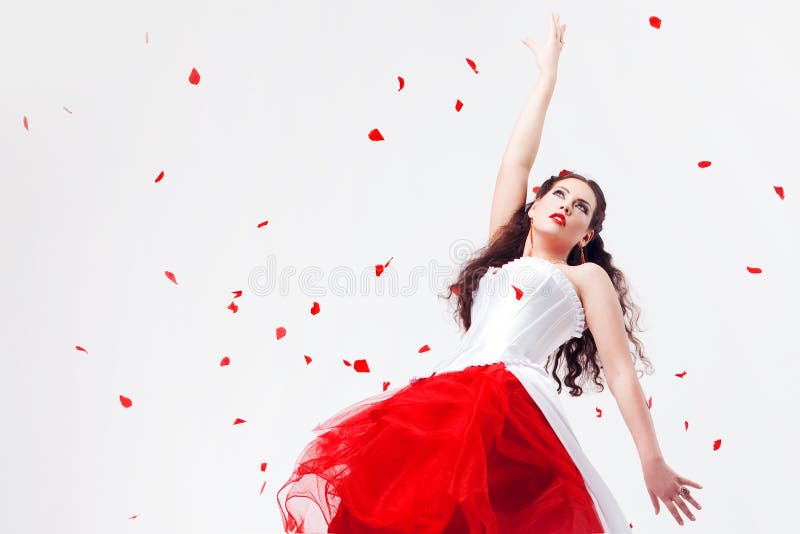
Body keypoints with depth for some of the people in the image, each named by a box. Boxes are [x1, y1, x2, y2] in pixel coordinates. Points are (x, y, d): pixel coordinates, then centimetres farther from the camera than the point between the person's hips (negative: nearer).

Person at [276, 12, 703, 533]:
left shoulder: (586, 276, 17)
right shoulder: (503, 256, 29)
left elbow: (620, 370, 9)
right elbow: (515, 164, 30)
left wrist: (653, 462, 1)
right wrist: (548, 75, 36)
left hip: (510, 403, -5)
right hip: (447, 396, 5)